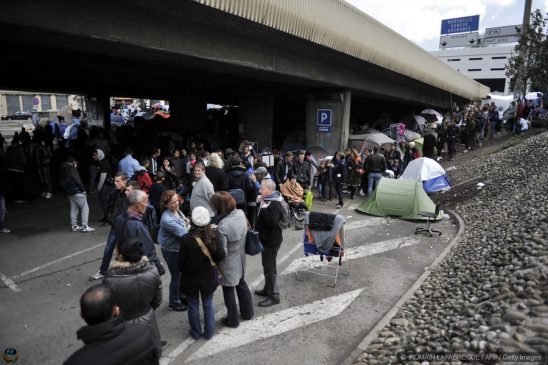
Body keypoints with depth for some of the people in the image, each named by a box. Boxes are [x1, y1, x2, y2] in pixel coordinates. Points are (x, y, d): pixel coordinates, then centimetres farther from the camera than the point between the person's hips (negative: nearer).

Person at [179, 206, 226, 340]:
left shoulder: (186, 239, -23)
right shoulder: (212, 236, -17)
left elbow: (181, 262, -15)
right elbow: (220, 255, -13)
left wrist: (184, 272, 5)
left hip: (190, 278, -2)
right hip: (207, 278, 2)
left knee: (193, 306, 18)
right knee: (208, 305, 19)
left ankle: (196, 333, 33)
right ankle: (209, 332, 31)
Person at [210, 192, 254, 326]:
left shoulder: (222, 227, -33)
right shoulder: (241, 213, -13)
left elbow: (222, 252, -23)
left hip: (229, 263, -7)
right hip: (240, 259, 7)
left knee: (228, 290, 15)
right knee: (241, 284, 26)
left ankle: (232, 320, 33)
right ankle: (248, 312, 44)